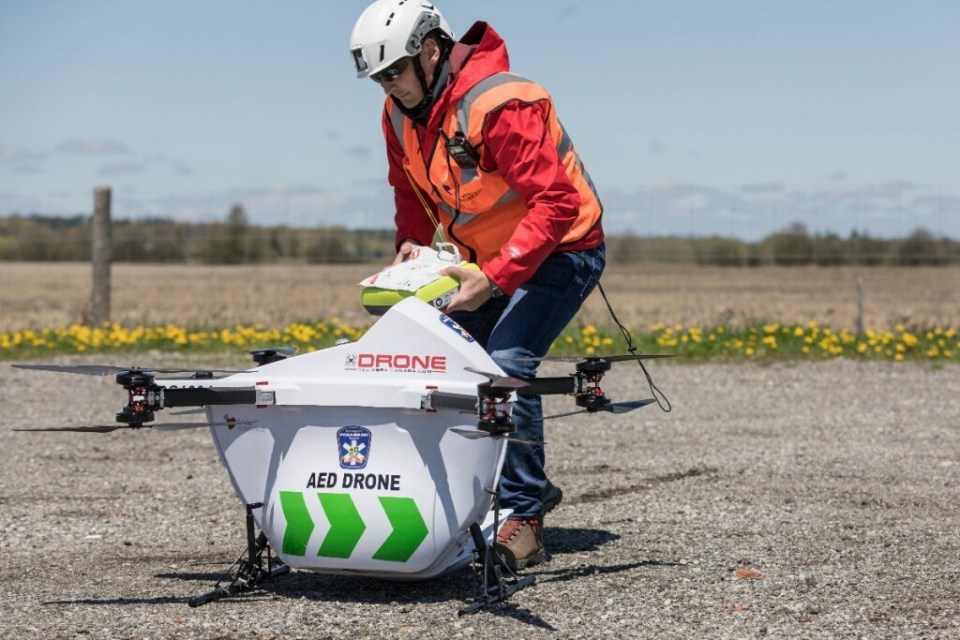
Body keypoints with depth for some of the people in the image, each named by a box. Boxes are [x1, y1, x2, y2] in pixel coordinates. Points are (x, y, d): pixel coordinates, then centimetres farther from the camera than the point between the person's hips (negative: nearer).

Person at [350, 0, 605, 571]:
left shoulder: (498, 106, -28)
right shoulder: (401, 115, -1)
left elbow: (555, 203, -32)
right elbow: (411, 191, 16)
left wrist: (494, 277, -38)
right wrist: (411, 243, -6)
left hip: (559, 251, -9)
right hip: (484, 259, 9)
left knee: (508, 365, -25)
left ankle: (524, 520, -17)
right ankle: (528, 484, 14)